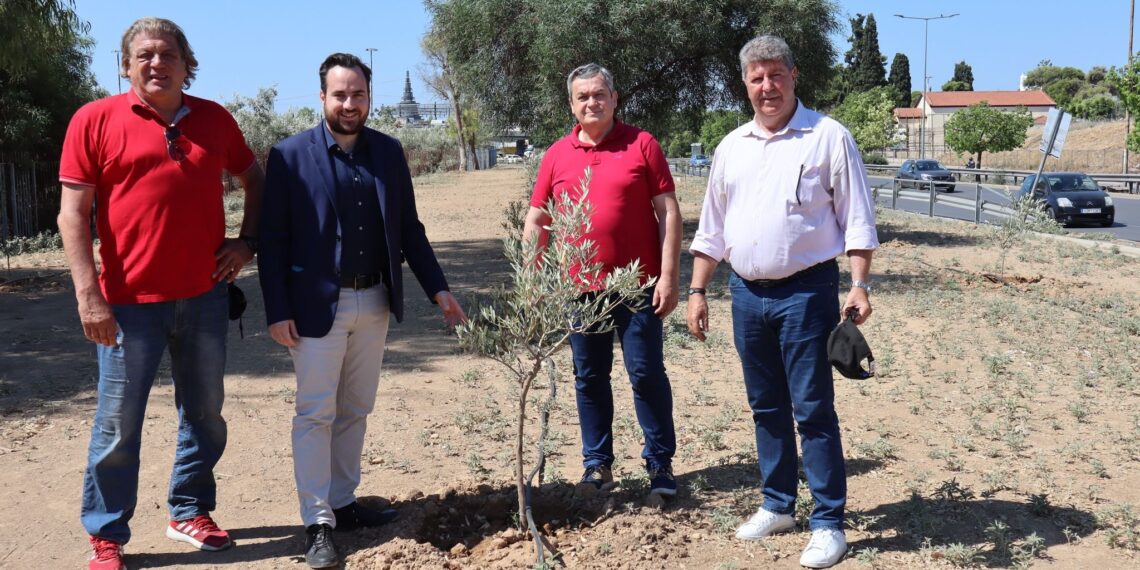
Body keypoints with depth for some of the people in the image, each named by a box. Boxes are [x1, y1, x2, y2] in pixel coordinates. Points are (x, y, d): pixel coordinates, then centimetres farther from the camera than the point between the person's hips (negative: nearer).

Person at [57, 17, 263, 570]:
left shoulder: (215, 120, 7)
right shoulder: (95, 120, -3)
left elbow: (254, 179, 22)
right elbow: (73, 214, -7)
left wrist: (247, 241, 9)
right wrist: (88, 295, -14)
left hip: (205, 296, 4)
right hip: (130, 300, -4)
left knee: (204, 414, 14)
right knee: (118, 425, 4)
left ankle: (189, 512, 32)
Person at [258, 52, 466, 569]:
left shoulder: (389, 153, 6)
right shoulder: (290, 155, -6)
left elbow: (409, 228, 10)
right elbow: (272, 239, -6)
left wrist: (437, 288, 5)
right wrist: (277, 310, -11)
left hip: (374, 302, 5)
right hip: (317, 304, -4)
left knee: (355, 410, 13)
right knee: (316, 413, 1)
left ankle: (343, 503, 26)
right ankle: (318, 523, 8)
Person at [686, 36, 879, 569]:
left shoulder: (828, 137, -4)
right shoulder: (731, 146, 11)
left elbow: (857, 220, -5)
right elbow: (711, 228, 15)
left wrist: (859, 286, -14)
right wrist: (697, 290, 10)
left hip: (806, 290, -5)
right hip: (746, 292, 5)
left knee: (813, 408, -3)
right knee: (766, 405, 14)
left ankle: (828, 522, 7)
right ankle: (777, 505, 27)